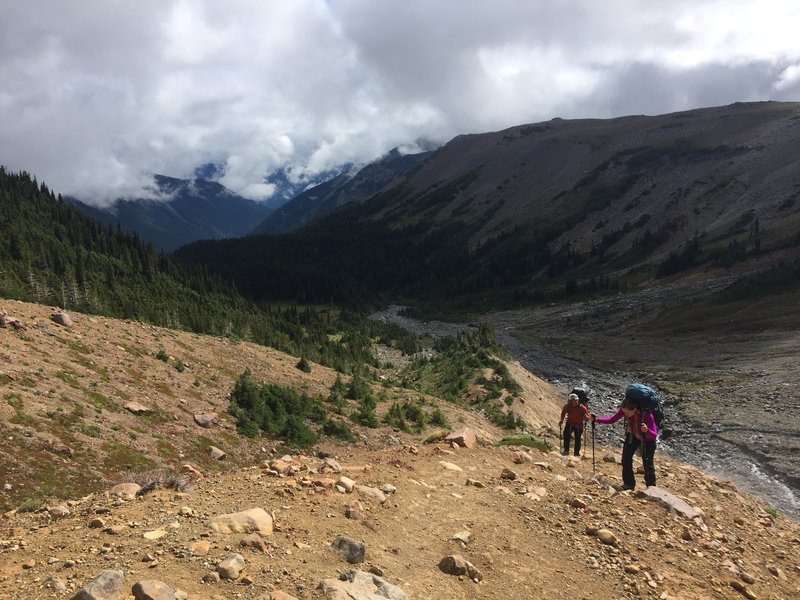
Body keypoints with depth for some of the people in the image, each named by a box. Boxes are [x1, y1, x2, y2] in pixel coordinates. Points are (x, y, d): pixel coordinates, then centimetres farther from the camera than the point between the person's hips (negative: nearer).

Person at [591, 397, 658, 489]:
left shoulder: (647, 414, -38)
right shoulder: (625, 409, -27)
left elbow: (654, 435, -38)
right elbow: (612, 419, -16)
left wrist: (647, 430, -60)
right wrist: (595, 419, -28)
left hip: (647, 438, -4)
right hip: (632, 435, 4)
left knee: (647, 462, -2)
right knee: (626, 458, -6)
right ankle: (628, 483, 10)